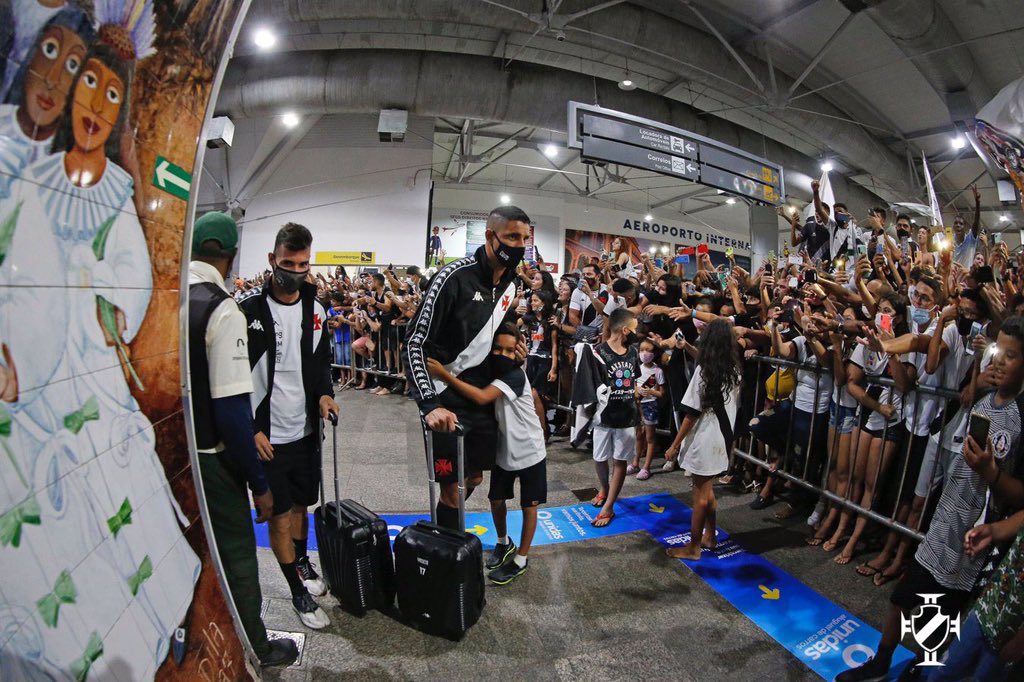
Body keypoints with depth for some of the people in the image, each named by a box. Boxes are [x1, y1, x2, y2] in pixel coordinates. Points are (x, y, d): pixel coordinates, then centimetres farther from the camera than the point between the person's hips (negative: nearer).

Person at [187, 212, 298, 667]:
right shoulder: (222, 310, -21)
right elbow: (231, 409, -24)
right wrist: (259, 483, -15)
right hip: (206, 457, -6)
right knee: (234, 552, 11)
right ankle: (253, 650, 30)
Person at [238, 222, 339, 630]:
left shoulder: (315, 308, 3)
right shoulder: (248, 310, -14)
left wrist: (324, 393, -4)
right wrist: (251, 430, -13)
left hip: (305, 428, 5)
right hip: (266, 435, -5)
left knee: (301, 504, 20)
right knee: (280, 515, 5)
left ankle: (302, 562, 43)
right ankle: (299, 592, 21)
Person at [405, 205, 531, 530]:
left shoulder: (510, 284, 4)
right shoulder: (454, 277, -19)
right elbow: (415, 343, -20)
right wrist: (430, 404, -29)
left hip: (483, 399, 7)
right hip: (448, 404, -7)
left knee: (474, 479, 18)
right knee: (453, 489, 0)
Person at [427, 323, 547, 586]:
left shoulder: (515, 375, -27)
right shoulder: (490, 373, -4)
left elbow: (481, 397, -40)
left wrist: (445, 376, -40)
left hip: (530, 452, -6)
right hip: (503, 449, 6)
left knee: (528, 505, 8)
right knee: (496, 499, 15)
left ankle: (520, 560, 24)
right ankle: (503, 543, 41)